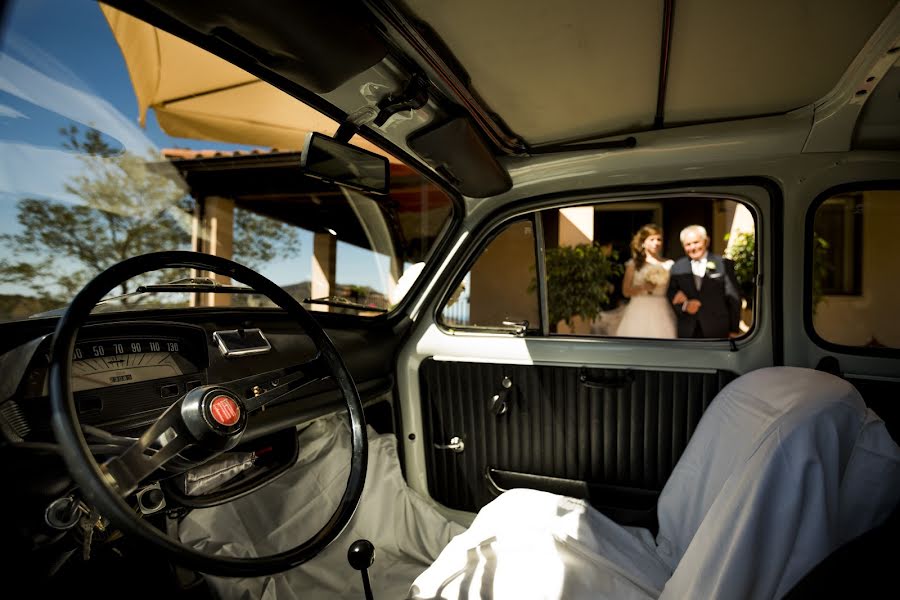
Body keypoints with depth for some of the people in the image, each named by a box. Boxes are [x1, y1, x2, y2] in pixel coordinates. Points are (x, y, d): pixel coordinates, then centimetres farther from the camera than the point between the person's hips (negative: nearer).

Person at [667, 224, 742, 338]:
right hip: (687, 331, 2)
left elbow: (734, 298, 1)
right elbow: (670, 296, 6)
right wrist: (684, 305, -15)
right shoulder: (677, 267, 7)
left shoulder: (723, 264, 0)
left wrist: (734, 330, 0)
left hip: (717, 329, -1)